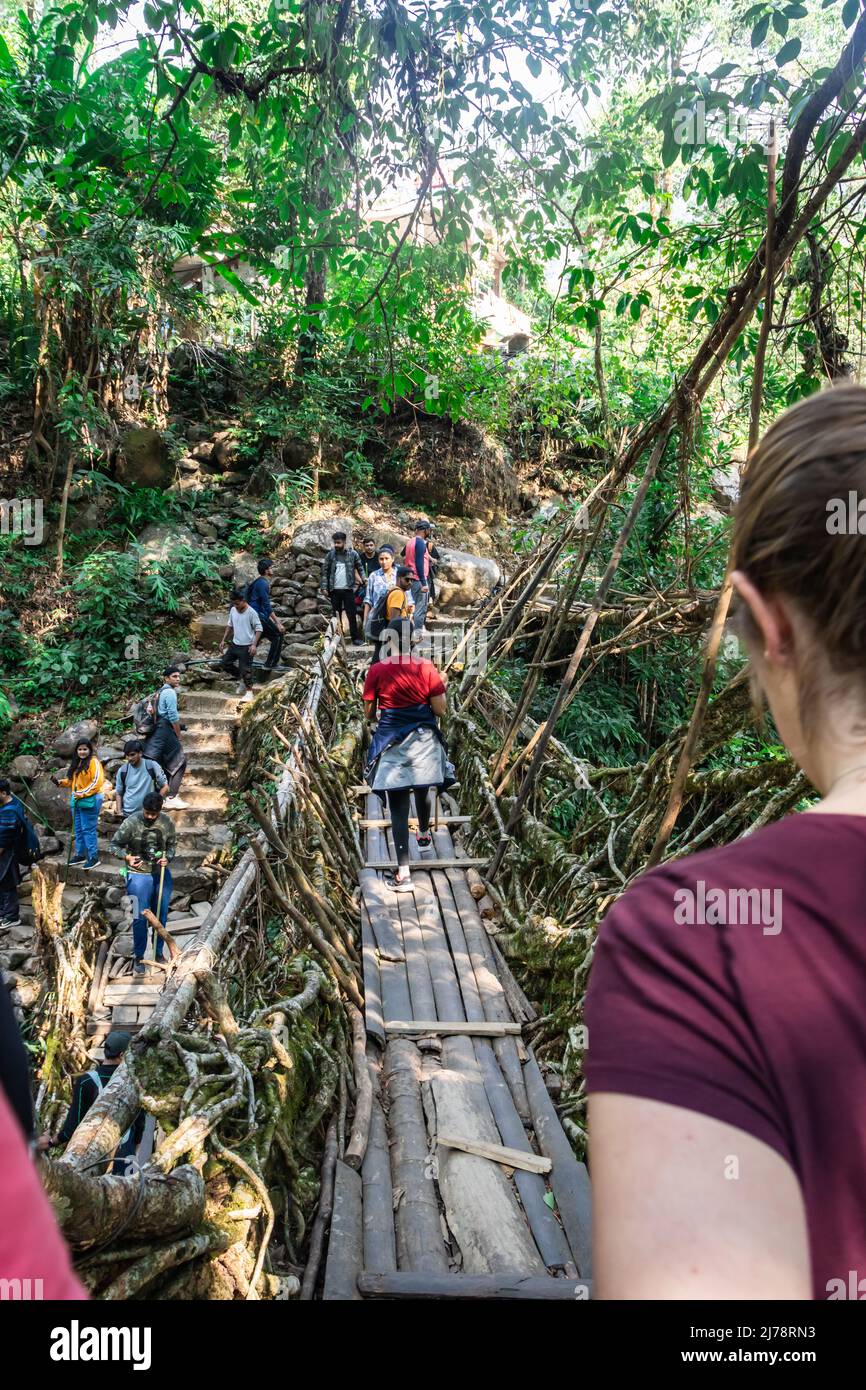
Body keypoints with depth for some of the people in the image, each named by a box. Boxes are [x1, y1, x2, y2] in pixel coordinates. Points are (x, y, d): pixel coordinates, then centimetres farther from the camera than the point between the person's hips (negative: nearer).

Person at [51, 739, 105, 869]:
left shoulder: (93, 762, -11)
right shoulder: (77, 763, 16)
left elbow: (97, 782, -18)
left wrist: (82, 793, -20)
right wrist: (60, 782, 8)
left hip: (90, 801, -9)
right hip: (77, 801, 9)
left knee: (88, 829, -8)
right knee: (78, 829, 14)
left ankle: (93, 857, -4)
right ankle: (80, 855, 23)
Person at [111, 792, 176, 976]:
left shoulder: (167, 822, -5)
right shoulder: (131, 823, -15)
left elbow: (172, 844, 9)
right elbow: (114, 845, -7)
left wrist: (167, 858, -11)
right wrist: (127, 857, -25)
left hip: (162, 874, 3)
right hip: (138, 875, -3)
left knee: (161, 916, 13)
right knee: (140, 918, -1)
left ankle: (159, 953, 30)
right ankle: (139, 958, 15)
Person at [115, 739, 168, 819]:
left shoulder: (152, 766, -8)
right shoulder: (123, 771, -2)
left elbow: (165, 787, -2)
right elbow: (118, 793, 7)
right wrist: (119, 812, -3)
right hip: (127, 815, 2)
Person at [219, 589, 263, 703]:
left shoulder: (251, 612, -17)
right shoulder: (233, 610, 2)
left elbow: (259, 629, -15)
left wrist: (254, 644, -22)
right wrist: (223, 640, 13)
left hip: (246, 646, -7)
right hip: (234, 644, 7)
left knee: (245, 669, -3)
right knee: (224, 663, 9)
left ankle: (249, 691, 10)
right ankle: (240, 679, 27)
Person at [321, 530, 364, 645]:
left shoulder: (353, 554, 0)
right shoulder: (330, 555, 3)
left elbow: (360, 569, 5)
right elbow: (325, 571, 5)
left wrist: (364, 581, -8)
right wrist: (325, 587, -1)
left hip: (348, 589, -2)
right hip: (334, 590, 2)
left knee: (352, 614, -2)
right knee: (336, 615, 8)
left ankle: (355, 638, 3)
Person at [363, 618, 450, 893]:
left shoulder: (377, 671, -9)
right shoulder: (427, 668, -8)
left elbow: (369, 712, -1)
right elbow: (440, 709, -7)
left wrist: (374, 724, 22)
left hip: (391, 743, -2)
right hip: (423, 739, 2)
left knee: (398, 807, 1)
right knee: (422, 791, 28)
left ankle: (403, 874, -2)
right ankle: (424, 834, 54)